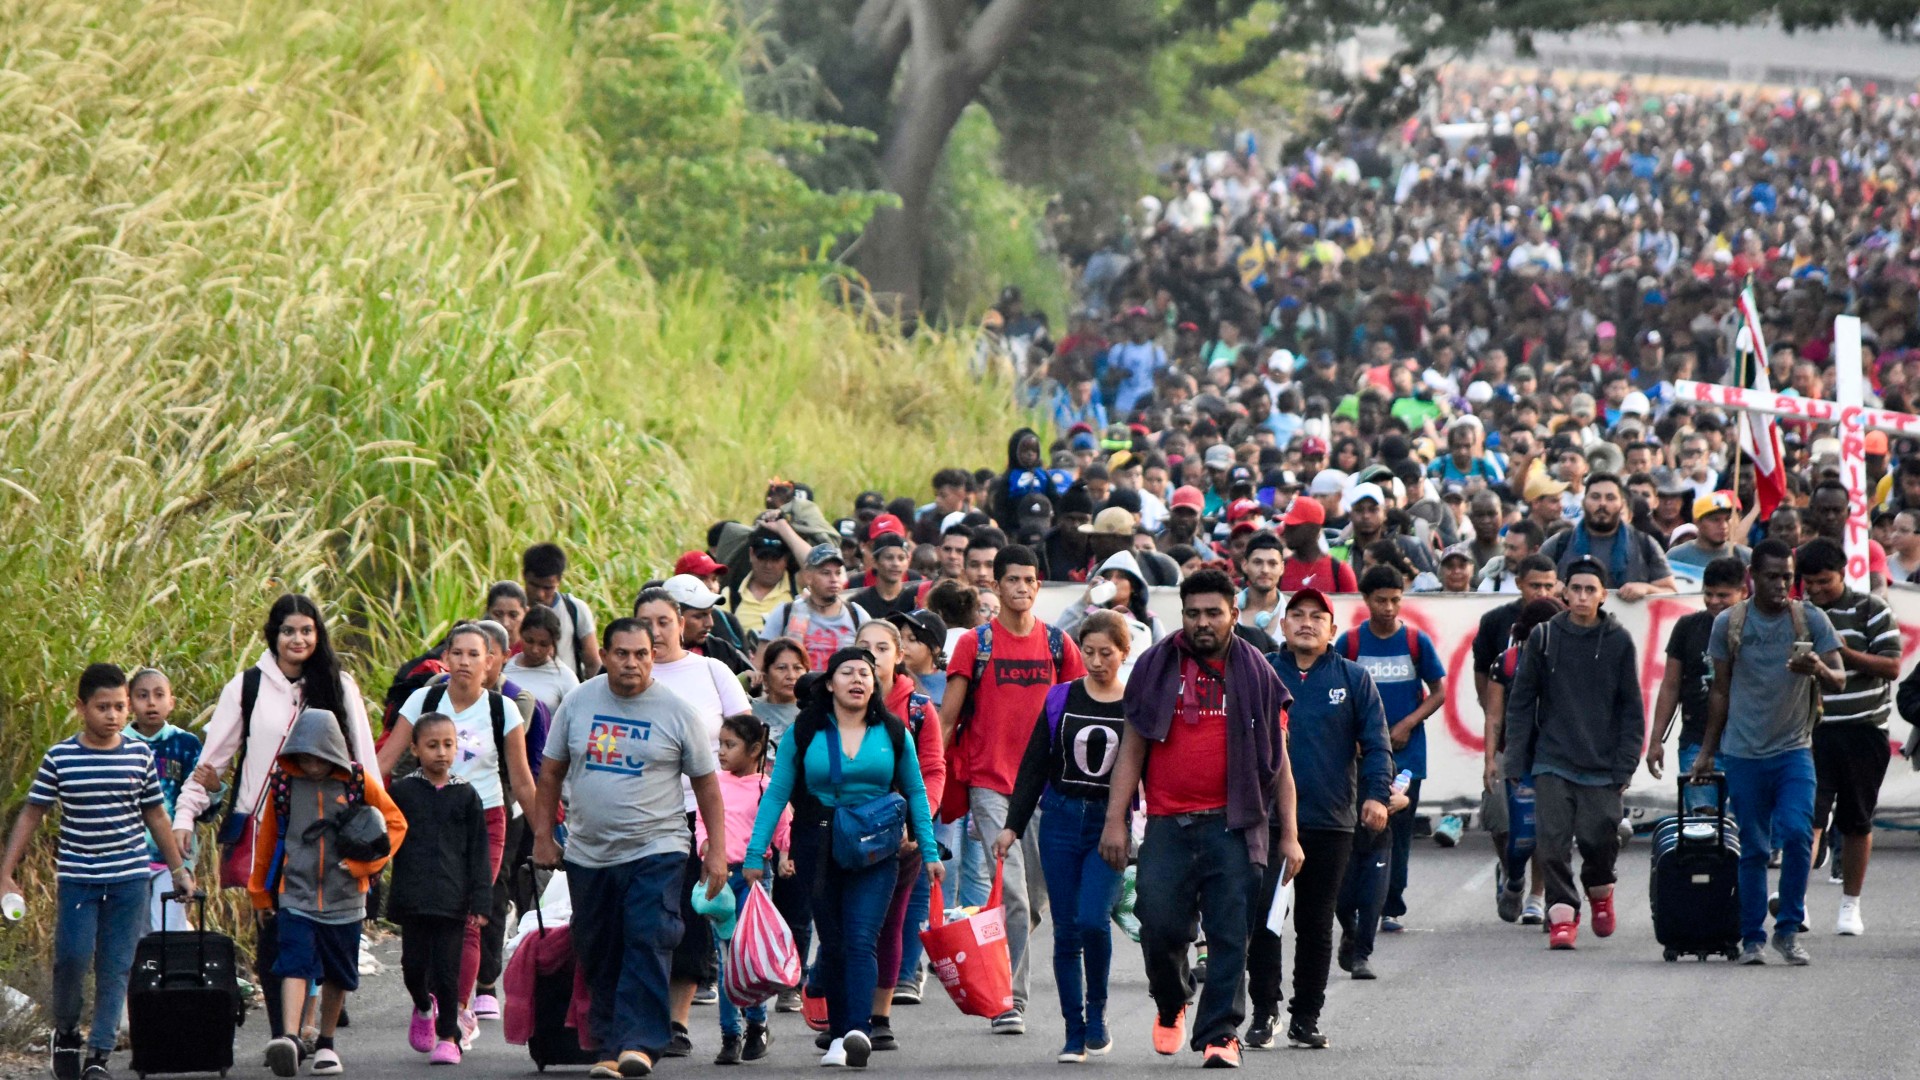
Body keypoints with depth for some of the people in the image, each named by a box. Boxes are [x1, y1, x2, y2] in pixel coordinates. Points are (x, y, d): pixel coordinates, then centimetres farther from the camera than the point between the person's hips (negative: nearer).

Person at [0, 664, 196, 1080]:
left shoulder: (139, 756, 4)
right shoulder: (60, 758, -2)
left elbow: (155, 816, 15)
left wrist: (179, 870, 19)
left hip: (129, 878, 2)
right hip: (76, 878, -2)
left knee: (115, 968, -1)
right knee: (72, 956, -9)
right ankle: (65, 1033, 16)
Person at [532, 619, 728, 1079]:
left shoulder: (678, 712, -2)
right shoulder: (578, 703, 4)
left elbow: (706, 783, 4)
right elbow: (551, 772, 12)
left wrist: (717, 851, 0)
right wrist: (543, 835, 8)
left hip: (656, 852, -3)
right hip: (588, 853, 3)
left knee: (648, 942, -18)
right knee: (598, 955, 6)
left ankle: (640, 1042, -22)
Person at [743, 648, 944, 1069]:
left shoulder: (893, 733, 4)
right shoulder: (803, 733, 2)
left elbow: (915, 792, 12)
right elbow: (776, 794, 4)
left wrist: (928, 849, 7)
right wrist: (755, 853, -1)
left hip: (875, 856, -1)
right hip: (821, 855, 1)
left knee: (861, 941, -14)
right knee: (833, 944, 7)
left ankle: (859, 1030, -26)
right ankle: (838, 1035, 16)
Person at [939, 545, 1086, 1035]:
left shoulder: (1058, 644, 8)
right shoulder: (975, 644, 0)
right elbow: (947, 719, 2)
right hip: (990, 785, -3)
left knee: (1033, 897, 7)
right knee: (1012, 894, -13)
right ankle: (1010, 999, -9)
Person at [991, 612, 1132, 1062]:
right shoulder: (1060, 700, 6)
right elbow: (1034, 767, 8)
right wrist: (1013, 826, 4)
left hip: (1112, 825, -3)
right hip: (1061, 821, 3)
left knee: (1092, 919, -19)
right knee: (1066, 929, 2)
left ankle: (1097, 1013, 3)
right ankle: (1075, 1033, 9)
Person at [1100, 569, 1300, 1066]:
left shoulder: (1255, 674, 8)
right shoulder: (1156, 667, 8)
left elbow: (1278, 760, 10)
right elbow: (1131, 749, 9)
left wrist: (1289, 835, 5)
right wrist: (1115, 820, 2)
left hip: (1232, 825, -1)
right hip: (1167, 824, 1)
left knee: (1229, 935, -5)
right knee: (1160, 925, -3)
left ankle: (1219, 1033, 0)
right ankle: (1171, 1003, 26)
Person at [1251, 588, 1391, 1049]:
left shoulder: (1353, 679, 6)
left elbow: (1375, 744, 5)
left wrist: (1376, 794, -10)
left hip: (1331, 821, 1)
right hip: (1268, 817, -1)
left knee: (1316, 924, 8)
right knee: (1263, 916, -9)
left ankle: (1306, 1015, 16)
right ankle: (1264, 1012, -3)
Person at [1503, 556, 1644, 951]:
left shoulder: (1619, 642, 3)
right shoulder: (1543, 637, 4)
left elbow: (1632, 709, 5)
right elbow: (1521, 702, 7)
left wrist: (1625, 765, -3)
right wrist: (1517, 759, 1)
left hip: (1601, 767, 0)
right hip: (1552, 764, 1)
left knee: (1599, 838, -3)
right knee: (1553, 841, -8)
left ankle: (1600, 890, 26)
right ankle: (1563, 914, 0)